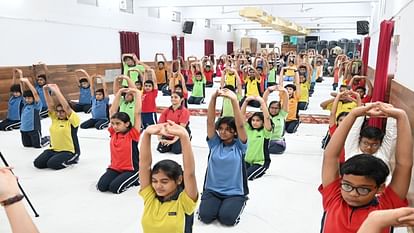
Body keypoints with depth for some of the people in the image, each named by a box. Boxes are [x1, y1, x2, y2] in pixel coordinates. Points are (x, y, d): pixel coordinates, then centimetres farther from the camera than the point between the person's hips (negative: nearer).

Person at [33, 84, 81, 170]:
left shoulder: (73, 120, -10)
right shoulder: (55, 118, 8)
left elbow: (66, 107, -23)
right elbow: (50, 105, -1)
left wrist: (56, 91, -24)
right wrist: (45, 90, -14)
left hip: (69, 151, -7)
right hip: (54, 149, 7)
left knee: (52, 164, -25)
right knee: (38, 163, -9)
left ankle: (72, 159, 2)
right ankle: (56, 157, 15)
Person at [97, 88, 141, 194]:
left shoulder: (132, 134, -12)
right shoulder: (114, 133, 2)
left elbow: (137, 113, -17)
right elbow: (112, 111, 2)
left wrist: (137, 94, -15)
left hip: (131, 170, -5)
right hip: (114, 168, 5)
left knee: (115, 187, -24)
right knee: (101, 186, -15)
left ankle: (133, 180, 4)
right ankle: (119, 178, 12)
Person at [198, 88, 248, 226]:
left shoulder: (239, 146, -4)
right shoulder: (215, 143, 1)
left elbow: (240, 125, -20)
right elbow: (210, 122, -10)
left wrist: (234, 100, -32)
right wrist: (213, 98, -25)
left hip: (234, 192, -2)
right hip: (212, 190, 2)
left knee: (227, 218, -23)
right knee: (205, 216, -20)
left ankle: (239, 204, 11)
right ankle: (217, 205, 14)